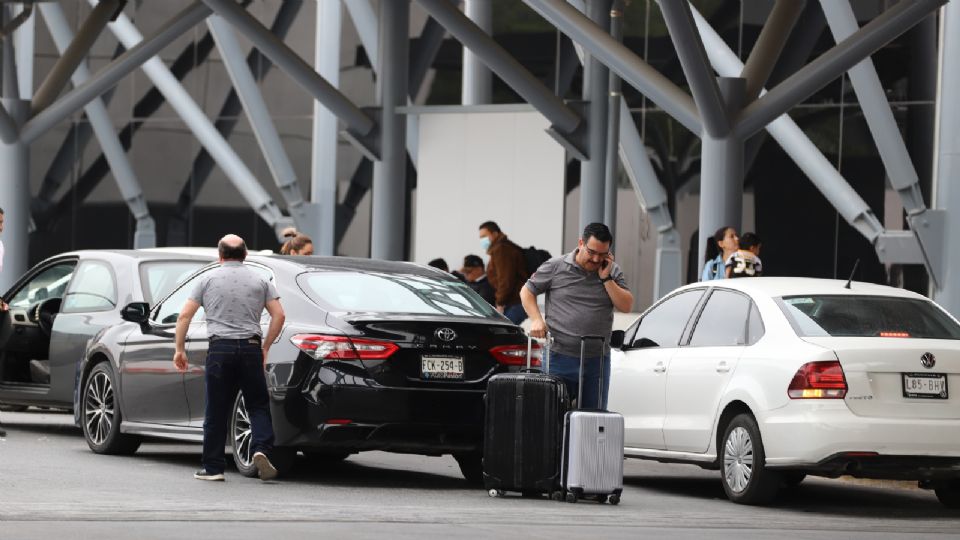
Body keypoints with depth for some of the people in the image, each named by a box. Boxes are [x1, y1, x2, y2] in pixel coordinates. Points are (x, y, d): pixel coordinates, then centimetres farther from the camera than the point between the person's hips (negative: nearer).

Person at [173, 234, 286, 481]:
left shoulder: (209, 279, 7)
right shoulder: (259, 280, 10)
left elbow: (185, 316, 4)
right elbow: (278, 315, 4)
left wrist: (180, 349, 11)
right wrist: (265, 347, 13)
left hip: (220, 348, -1)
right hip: (250, 347, 1)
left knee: (216, 412, 4)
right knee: (258, 405, 8)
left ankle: (213, 467, 7)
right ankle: (261, 449, -15)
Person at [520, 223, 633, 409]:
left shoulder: (612, 272, 8)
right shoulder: (556, 267, 0)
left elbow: (626, 306, 0)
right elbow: (527, 291, 8)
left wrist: (606, 278, -8)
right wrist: (536, 319, -7)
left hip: (597, 360, 3)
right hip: (561, 357, -2)